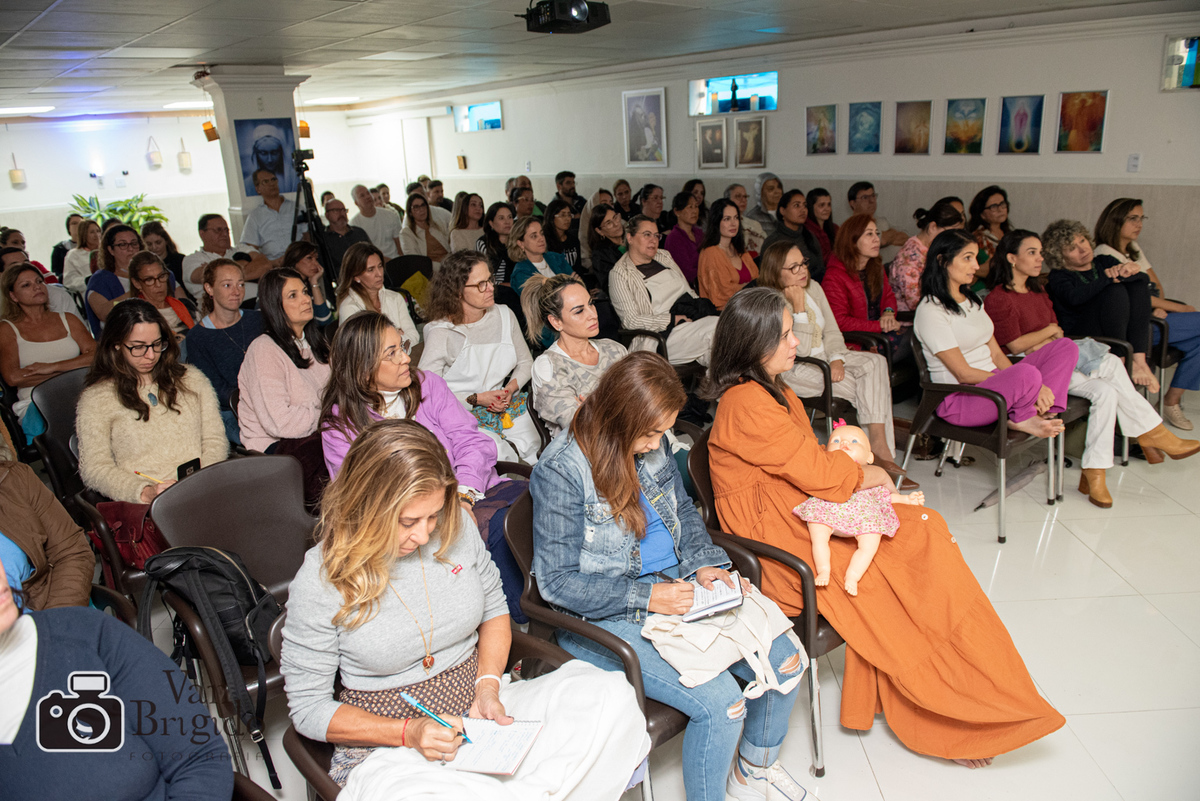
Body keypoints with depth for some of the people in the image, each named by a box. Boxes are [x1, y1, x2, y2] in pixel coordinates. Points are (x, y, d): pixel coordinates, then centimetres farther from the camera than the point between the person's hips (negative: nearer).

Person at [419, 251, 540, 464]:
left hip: (504, 404, 5)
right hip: (461, 413, -4)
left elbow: (525, 362, 14)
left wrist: (510, 388, -6)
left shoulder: (504, 316, 4)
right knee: (498, 456, -24)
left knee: (533, 448, -15)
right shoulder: (441, 332, -12)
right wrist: (476, 399, -16)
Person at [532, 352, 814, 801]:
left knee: (786, 662, -3)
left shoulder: (653, 447, 0)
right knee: (719, 701, -23)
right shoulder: (561, 471, -20)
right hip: (604, 617, -7)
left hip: (675, 584, 7)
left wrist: (704, 563, -3)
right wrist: (645, 597, -22)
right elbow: (557, 581, -17)